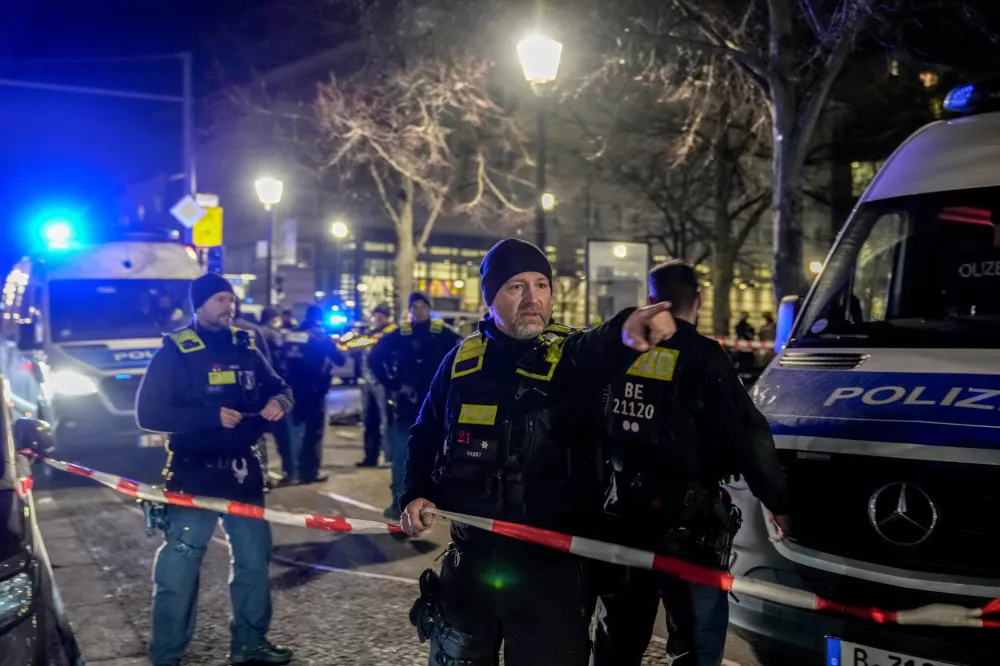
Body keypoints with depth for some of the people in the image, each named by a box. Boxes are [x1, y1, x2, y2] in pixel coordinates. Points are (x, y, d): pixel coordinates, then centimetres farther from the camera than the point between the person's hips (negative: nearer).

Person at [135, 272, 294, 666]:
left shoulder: (245, 347, 8)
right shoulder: (175, 351, -7)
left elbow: (277, 387, 16)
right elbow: (148, 413, -14)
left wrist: (278, 402, -9)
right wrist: (213, 417, -23)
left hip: (242, 469, 6)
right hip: (194, 474, -5)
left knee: (254, 559, 13)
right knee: (178, 568, -4)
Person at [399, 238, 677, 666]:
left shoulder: (573, 354, -8)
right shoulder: (461, 360, 4)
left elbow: (600, 353, -34)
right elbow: (426, 436, 16)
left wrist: (624, 333, -57)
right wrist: (417, 495, 0)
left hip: (551, 567, -3)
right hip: (471, 561, 4)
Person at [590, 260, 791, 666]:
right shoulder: (703, 359, -12)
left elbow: (596, 429, 10)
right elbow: (748, 438, -13)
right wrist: (778, 502, -4)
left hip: (622, 510, 6)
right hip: (685, 517, -6)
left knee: (619, 632, 18)